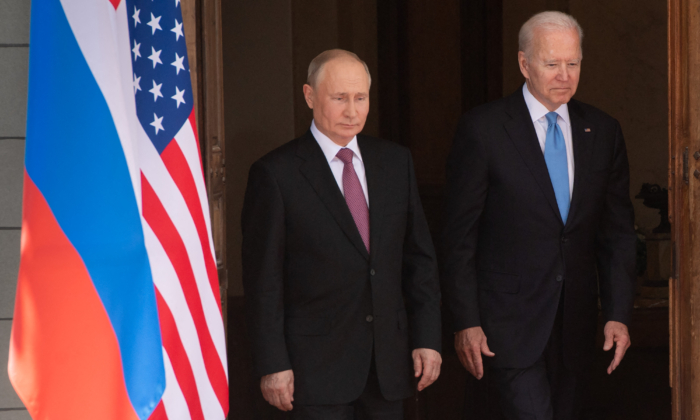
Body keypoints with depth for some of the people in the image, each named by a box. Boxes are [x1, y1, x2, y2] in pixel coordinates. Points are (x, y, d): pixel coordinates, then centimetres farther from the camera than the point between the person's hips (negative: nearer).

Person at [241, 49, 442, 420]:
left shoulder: (395, 162, 9)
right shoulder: (275, 173, -6)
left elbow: (419, 256, 10)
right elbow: (263, 279, -6)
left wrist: (427, 337, 4)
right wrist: (272, 365, -10)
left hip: (389, 360, 5)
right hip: (317, 367, -4)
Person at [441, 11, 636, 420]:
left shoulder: (603, 130, 7)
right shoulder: (483, 129, -6)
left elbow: (618, 230, 10)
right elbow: (460, 235, -4)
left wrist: (619, 314, 2)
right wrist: (466, 322, -8)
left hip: (576, 322, 5)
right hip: (510, 320, -4)